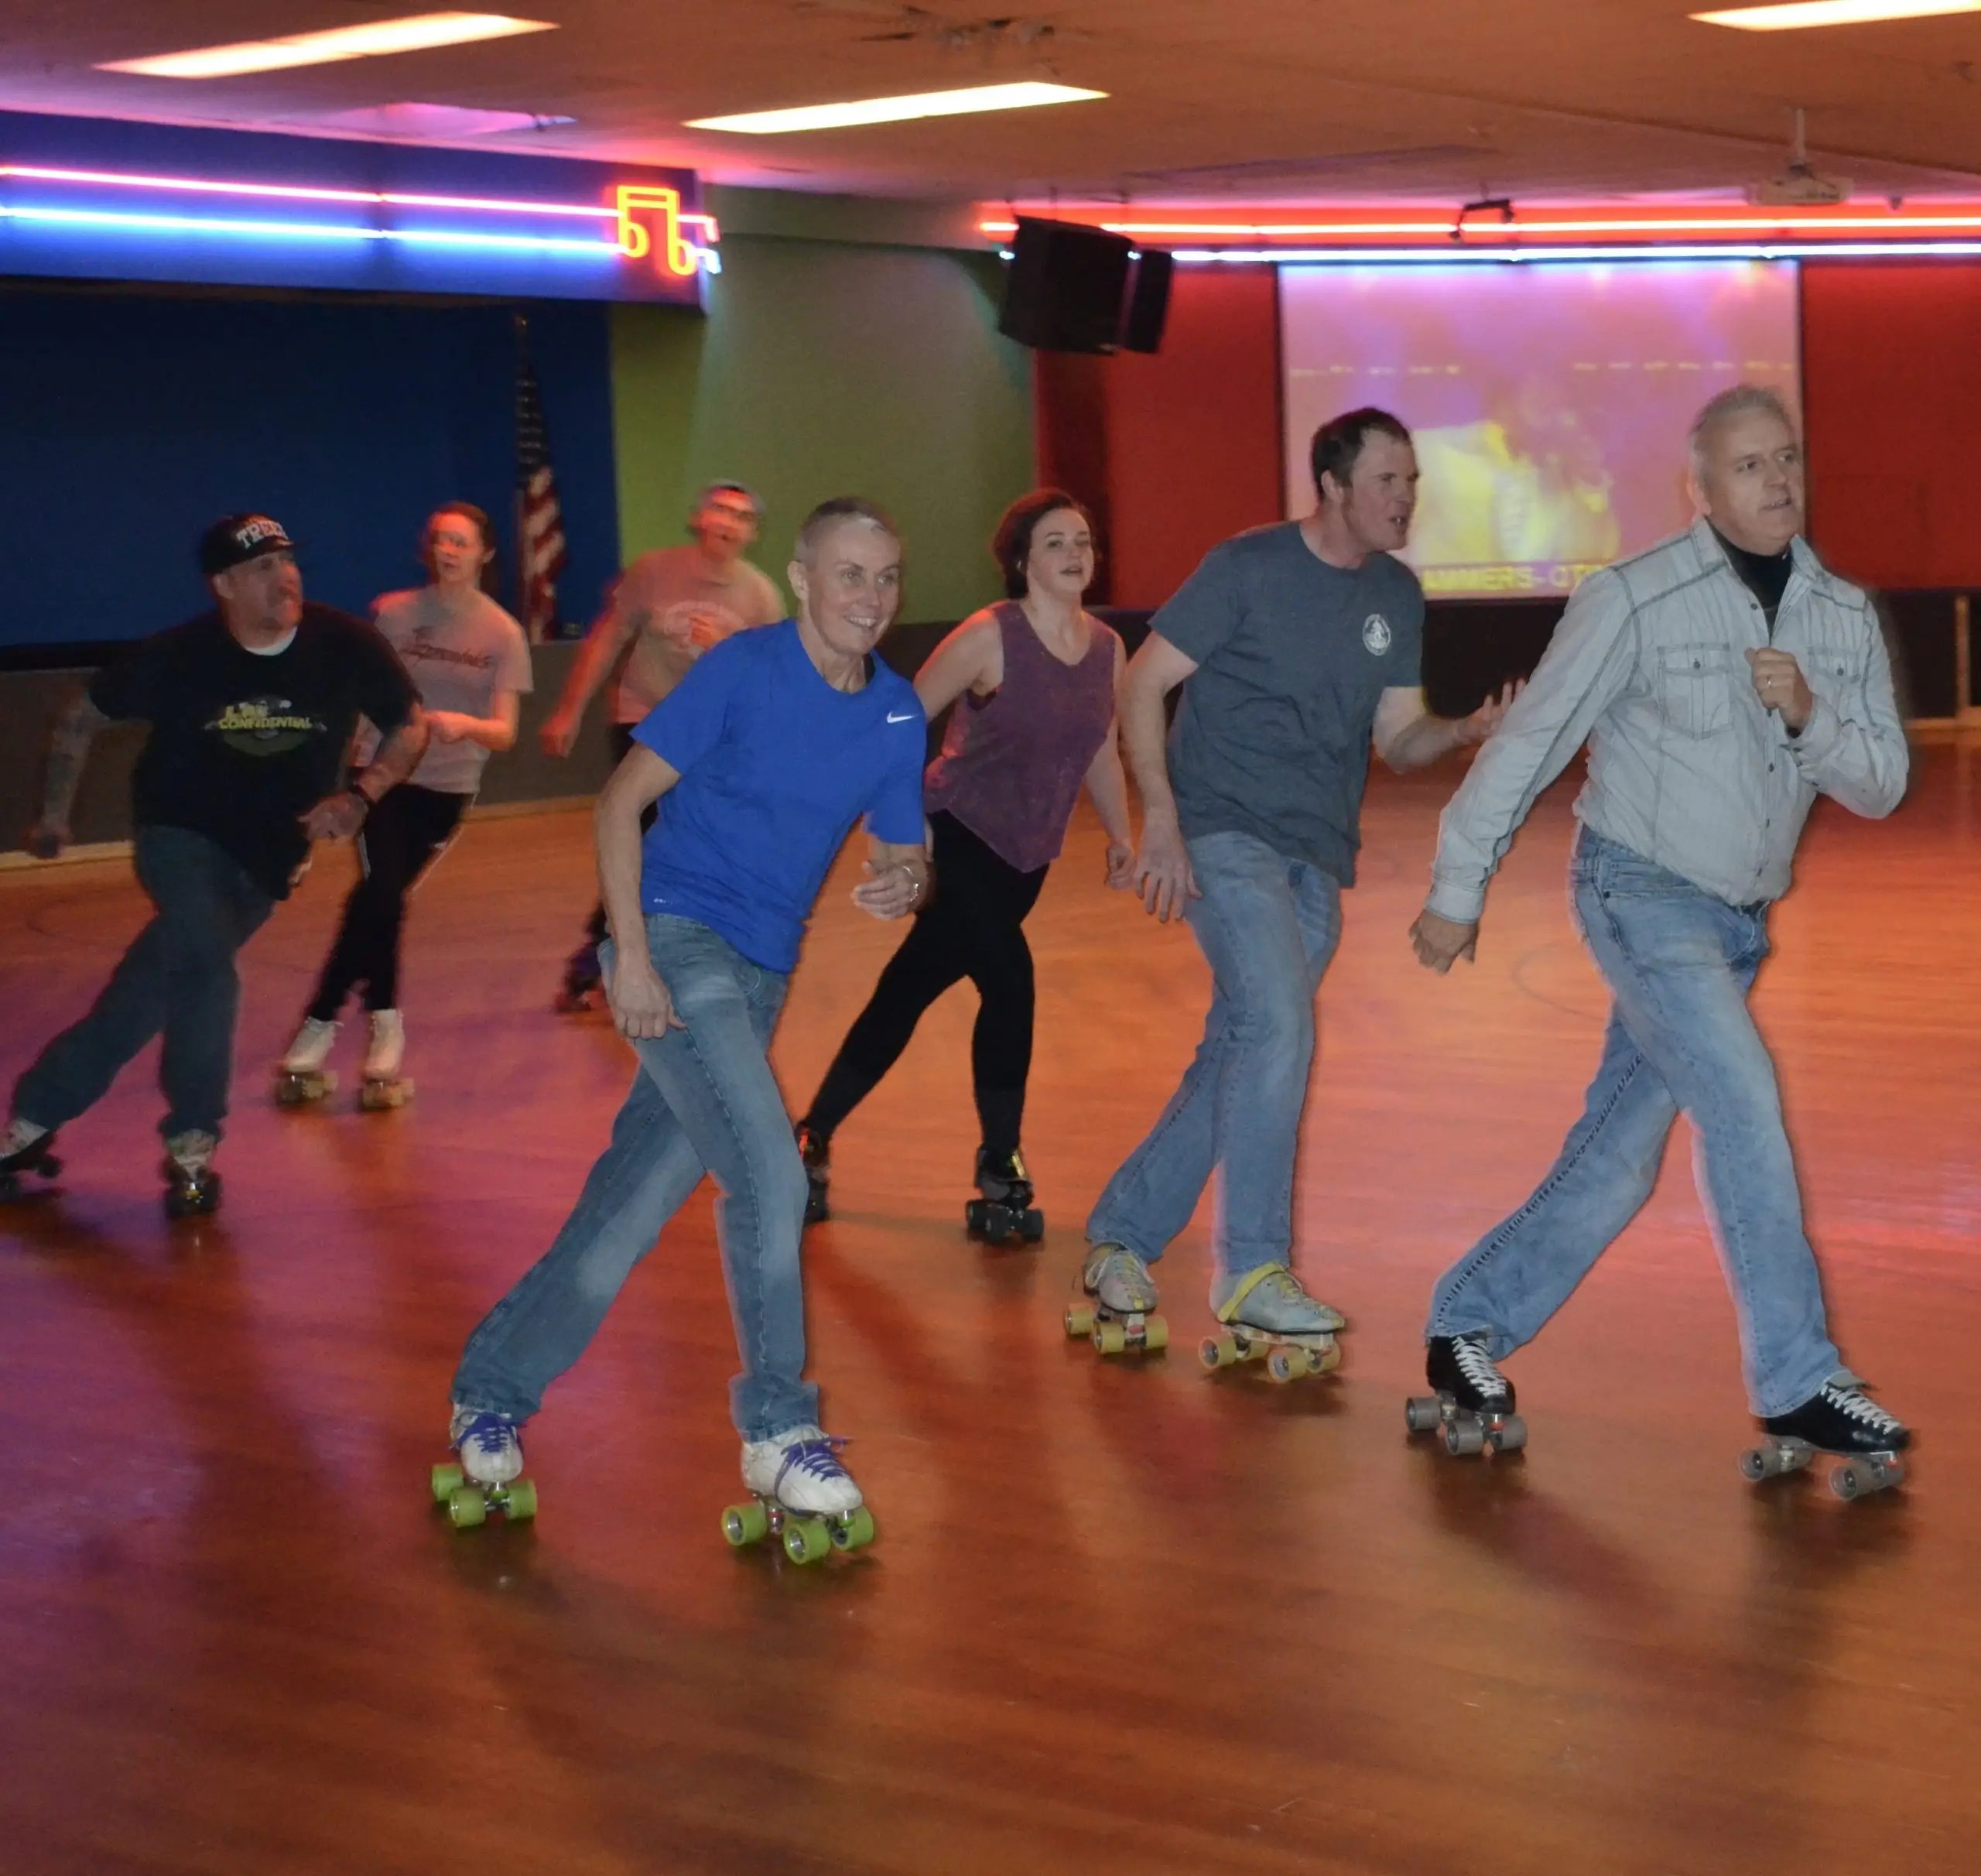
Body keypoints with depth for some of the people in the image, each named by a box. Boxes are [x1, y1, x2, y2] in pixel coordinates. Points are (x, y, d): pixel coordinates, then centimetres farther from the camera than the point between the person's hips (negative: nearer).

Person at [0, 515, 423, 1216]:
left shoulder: (346, 646, -16)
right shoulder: (178, 656, -16)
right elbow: (81, 719, 0)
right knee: (206, 971, -22)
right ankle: (189, 1147, -7)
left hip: (268, 854, 2)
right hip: (181, 833, -2)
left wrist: (359, 795, -17)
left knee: (145, 993, -1)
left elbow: (410, 726, -2)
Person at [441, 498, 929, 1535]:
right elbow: (621, 800, -9)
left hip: (759, 975, 6)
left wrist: (905, 884, -14)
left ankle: (492, 1392, 24)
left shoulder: (898, 713, 6)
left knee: (633, 1202, 9)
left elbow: (903, 856, 12)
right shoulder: (742, 669, -10)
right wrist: (631, 954, -17)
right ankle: (778, 1429, -10)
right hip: (677, 941, -6)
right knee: (768, 1170, -19)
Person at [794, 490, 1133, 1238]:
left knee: (905, 994, 10)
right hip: (956, 834, -5)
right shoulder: (989, 637, -14)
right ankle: (1000, 1176, -10)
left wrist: (1119, 834, 2)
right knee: (1009, 980, -20)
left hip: (1024, 860, 5)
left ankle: (814, 1139, 22)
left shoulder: (1107, 649, 2)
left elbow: (1102, 753, 14)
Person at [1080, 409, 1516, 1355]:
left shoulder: (1397, 595, 10)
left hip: (1317, 858, 7)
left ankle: (1119, 1239, 21)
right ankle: (1251, 1271, -14)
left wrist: (1465, 730, -10)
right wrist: (1161, 817, -17)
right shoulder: (1248, 567, -8)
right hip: (1226, 833, -7)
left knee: (1237, 1058, 8)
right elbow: (1141, 684, -7)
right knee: (1279, 1026, -21)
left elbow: (1396, 736, 12)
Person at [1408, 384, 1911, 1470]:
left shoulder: (1844, 618, 2)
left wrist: (1808, 715, -20)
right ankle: (1797, 1382, -12)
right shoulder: (1636, 601, -12)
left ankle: (1468, 1328, 23)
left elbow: (1881, 785, 1)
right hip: (1643, 893, -6)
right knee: (1744, 1108, -18)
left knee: (1617, 1156, 8)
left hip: (1738, 920, 6)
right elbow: (1529, 744, -7)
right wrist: (1456, 892, -3)